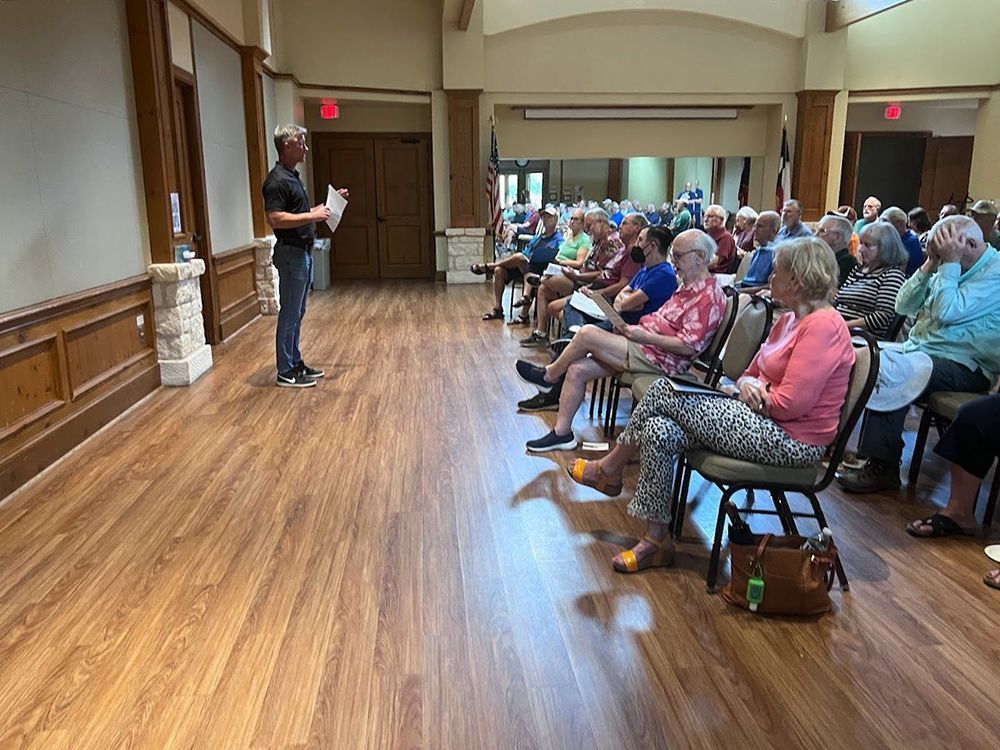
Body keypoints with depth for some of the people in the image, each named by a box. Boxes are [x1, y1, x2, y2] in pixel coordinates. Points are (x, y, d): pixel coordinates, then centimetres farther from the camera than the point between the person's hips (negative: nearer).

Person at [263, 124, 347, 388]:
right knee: (289, 313, -4)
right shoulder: (277, 180, -16)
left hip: (303, 252, 10)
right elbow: (275, 219, -25)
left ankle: (295, 362, 24)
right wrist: (313, 215, -23)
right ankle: (286, 372, 4)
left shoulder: (293, 176, 15)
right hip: (291, 253, -10)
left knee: (297, 313, 15)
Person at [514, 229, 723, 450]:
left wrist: (644, 336, -20)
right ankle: (562, 432, 6)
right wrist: (635, 329, 6)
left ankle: (548, 376, 7)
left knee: (588, 334, -17)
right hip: (647, 348, 10)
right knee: (577, 370, -1)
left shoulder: (709, 297, -14)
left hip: (659, 359, -10)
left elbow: (688, 347, -21)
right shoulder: (688, 288, 17)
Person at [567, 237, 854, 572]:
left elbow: (792, 403, -23)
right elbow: (754, 374, 18)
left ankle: (609, 468, 3)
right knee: (659, 430, -11)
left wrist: (753, 393, -5)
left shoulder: (823, 325, -16)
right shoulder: (789, 319, 16)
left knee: (665, 392, -14)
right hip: (765, 422, 9)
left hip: (792, 439, -9)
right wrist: (745, 384, -6)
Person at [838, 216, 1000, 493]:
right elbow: (903, 306, 11)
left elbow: (947, 312, -22)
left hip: (962, 366, -8)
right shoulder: (952, 269, 15)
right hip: (916, 348, 8)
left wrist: (950, 262, -15)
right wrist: (929, 266, 1)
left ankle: (883, 468, -22)